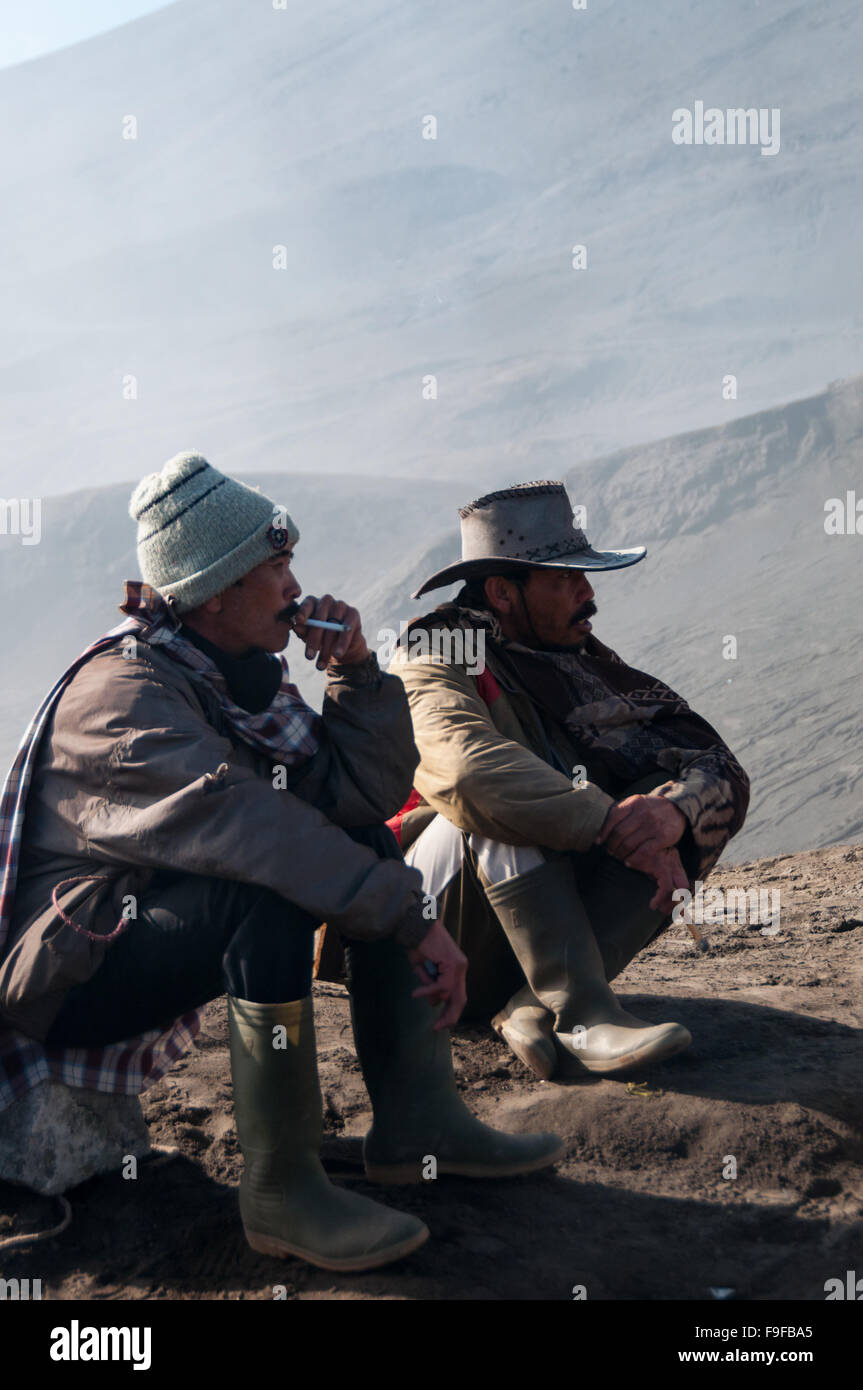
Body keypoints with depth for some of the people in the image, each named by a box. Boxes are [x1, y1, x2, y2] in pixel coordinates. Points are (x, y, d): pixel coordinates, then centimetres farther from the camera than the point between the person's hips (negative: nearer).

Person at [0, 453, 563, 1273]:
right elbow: (243, 824, -37)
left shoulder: (243, 675, 4)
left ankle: (415, 1121, -1)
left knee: (365, 843, 0)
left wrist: (355, 669, -13)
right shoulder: (124, 696, -24)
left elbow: (367, 793, 0)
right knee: (275, 888, -33)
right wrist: (414, 920, -37)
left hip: (158, 918, 9)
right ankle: (283, 1191, -22)